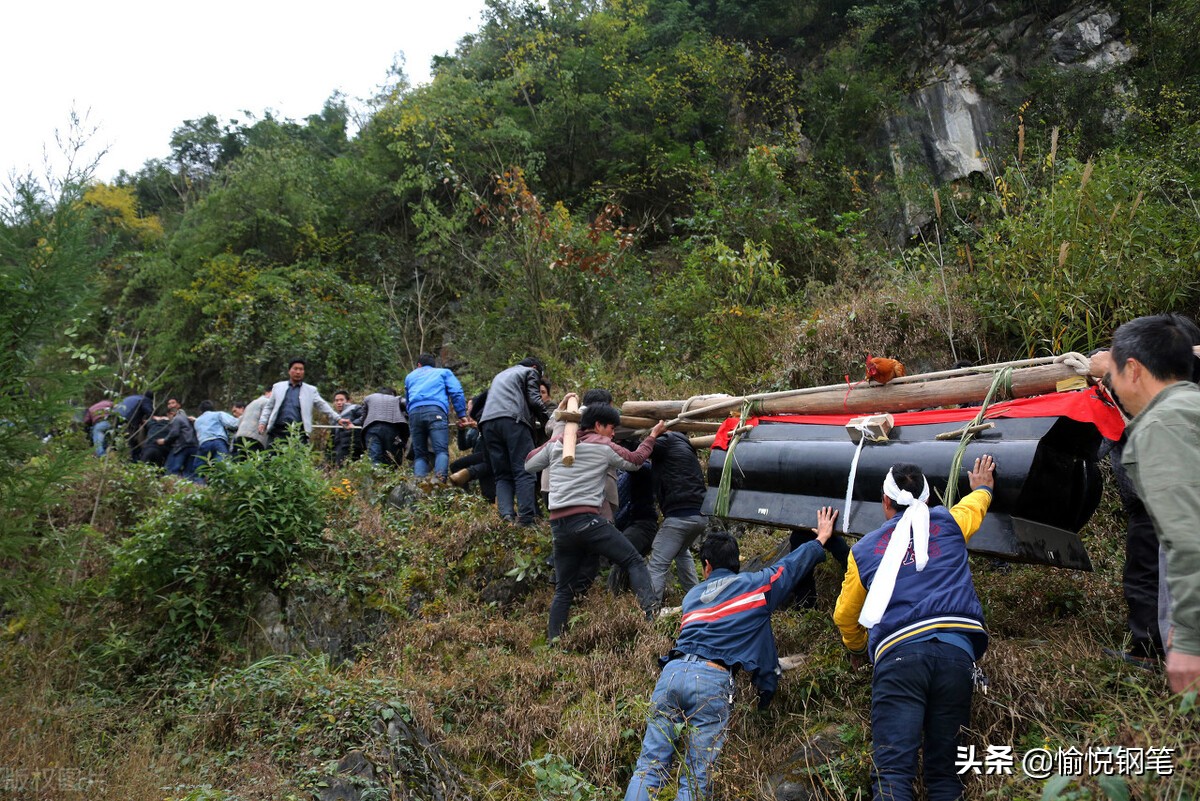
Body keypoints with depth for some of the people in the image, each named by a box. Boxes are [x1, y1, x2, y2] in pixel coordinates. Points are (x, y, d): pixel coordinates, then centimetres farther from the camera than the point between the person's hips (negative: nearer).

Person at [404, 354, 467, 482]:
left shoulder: (410, 376, 37)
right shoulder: (444, 372, 27)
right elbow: (457, 393, 11)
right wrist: (462, 415, 7)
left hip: (414, 412, 3)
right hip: (436, 411, -3)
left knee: (419, 454, 6)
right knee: (441, 450, -16)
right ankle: (440, 479, -40)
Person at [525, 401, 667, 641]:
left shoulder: (556, 443, 15)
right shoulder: (603, 446, 4)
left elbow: (529, 465, 24)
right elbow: (635, 461, 16)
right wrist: (652, 436, 29)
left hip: (558, 524, 5)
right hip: (587, 519, -5)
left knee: (564, 589, 13)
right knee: (634, 561, 1)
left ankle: (553, 640, 11)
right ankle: (651, 611, -14)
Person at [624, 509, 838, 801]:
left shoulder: (692, 595, 26)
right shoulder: (756, 584, 15)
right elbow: (793, 564, 28)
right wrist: (822, 538, 45)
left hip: (672, 671, 4)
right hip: (713, 681, -3)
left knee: (649, 767, 5)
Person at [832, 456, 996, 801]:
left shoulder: (864, 549, 19)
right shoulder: (948, 523, 20)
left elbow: (845, 615, 27)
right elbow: (976, 503, 45)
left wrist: (857, 650, 47)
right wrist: (982, 487, 68)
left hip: (897, 651, -2)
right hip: (957, 649, 2)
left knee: (892, 770, -10)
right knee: (944, 770, 9)